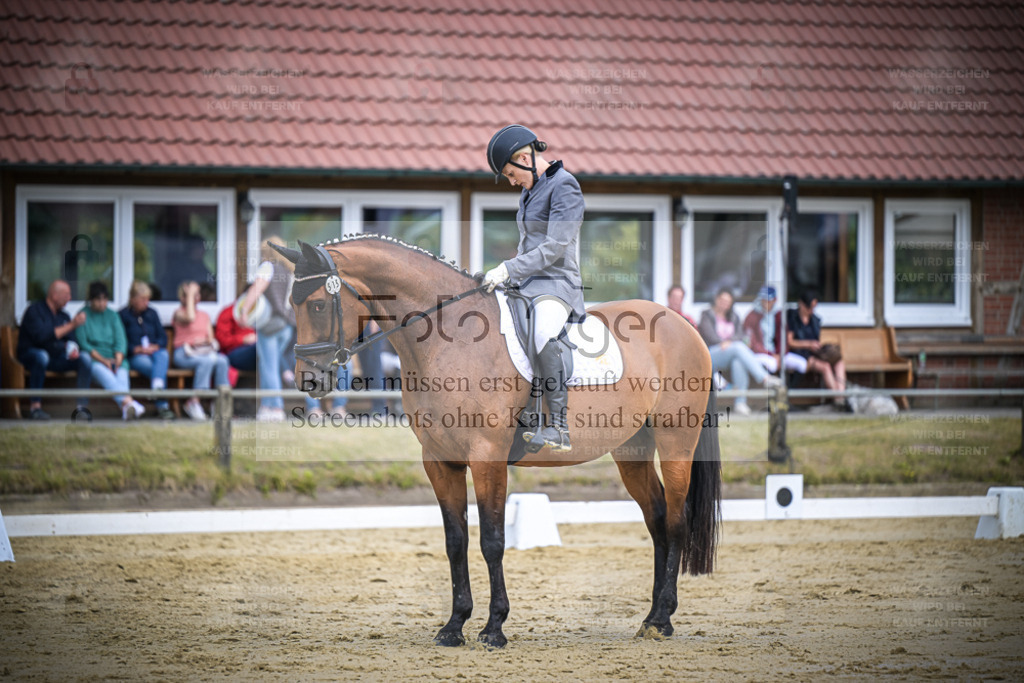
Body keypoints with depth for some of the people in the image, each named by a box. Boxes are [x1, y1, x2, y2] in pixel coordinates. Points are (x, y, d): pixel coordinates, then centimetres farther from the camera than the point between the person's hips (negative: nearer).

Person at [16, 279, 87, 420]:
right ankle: (35, 406, -38)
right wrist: (71, 326, -20)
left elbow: (71, 339, 11)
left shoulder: (64, 316, 15)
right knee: (41, 356, -41)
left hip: (57, 358, 6)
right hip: (30, 354, -6)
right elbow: (41, 336, -21)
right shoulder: (34, 311, -7)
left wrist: (71, 348, -16)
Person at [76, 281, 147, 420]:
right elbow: (83, 343, -4)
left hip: (112, 356, 3)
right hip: (91, 356, -3)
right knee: (99, 368, -39)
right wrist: (102, 360, -15)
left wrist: (118, 360, -14)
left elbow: (120, 341, 7)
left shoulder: (112, 316, 18)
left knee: (122, 369, -33)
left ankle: (126, 408, -62)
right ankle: (127, 401, -63)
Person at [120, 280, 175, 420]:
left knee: (163, 355, -35)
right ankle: (162, 405, -45)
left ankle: (157, 386, -61)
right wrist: (138, 349, -15)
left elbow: (163, 337, 15)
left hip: (155, 352, 3)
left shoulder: (152, 314, 22)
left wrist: (155, 347, -7)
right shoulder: (123, 315, 7)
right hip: (134, 356, -3)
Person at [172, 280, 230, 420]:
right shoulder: (179, 313, 4)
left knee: (222, 360, -28)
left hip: (204, 350, 5)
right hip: (184, 353, -5)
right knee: (206, 361, -36)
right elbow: (190, 318, -20)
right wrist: (190, 295, -10)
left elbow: (211, 338, 18)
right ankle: (194, 402, -31)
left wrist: (208, 343, -7)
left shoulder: (204, 315, 22)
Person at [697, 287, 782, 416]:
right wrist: (722, 342, -22)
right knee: (739, 347, -34)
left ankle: (740, 402, -43)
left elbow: (739, 336, 6)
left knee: (738, 361, -36)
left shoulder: (733, 318, 24)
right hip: (711, 355, -4)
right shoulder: (707, 315, 12)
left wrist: (729, 342, -16)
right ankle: (765, 378, -47)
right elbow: (708, 335, -6)